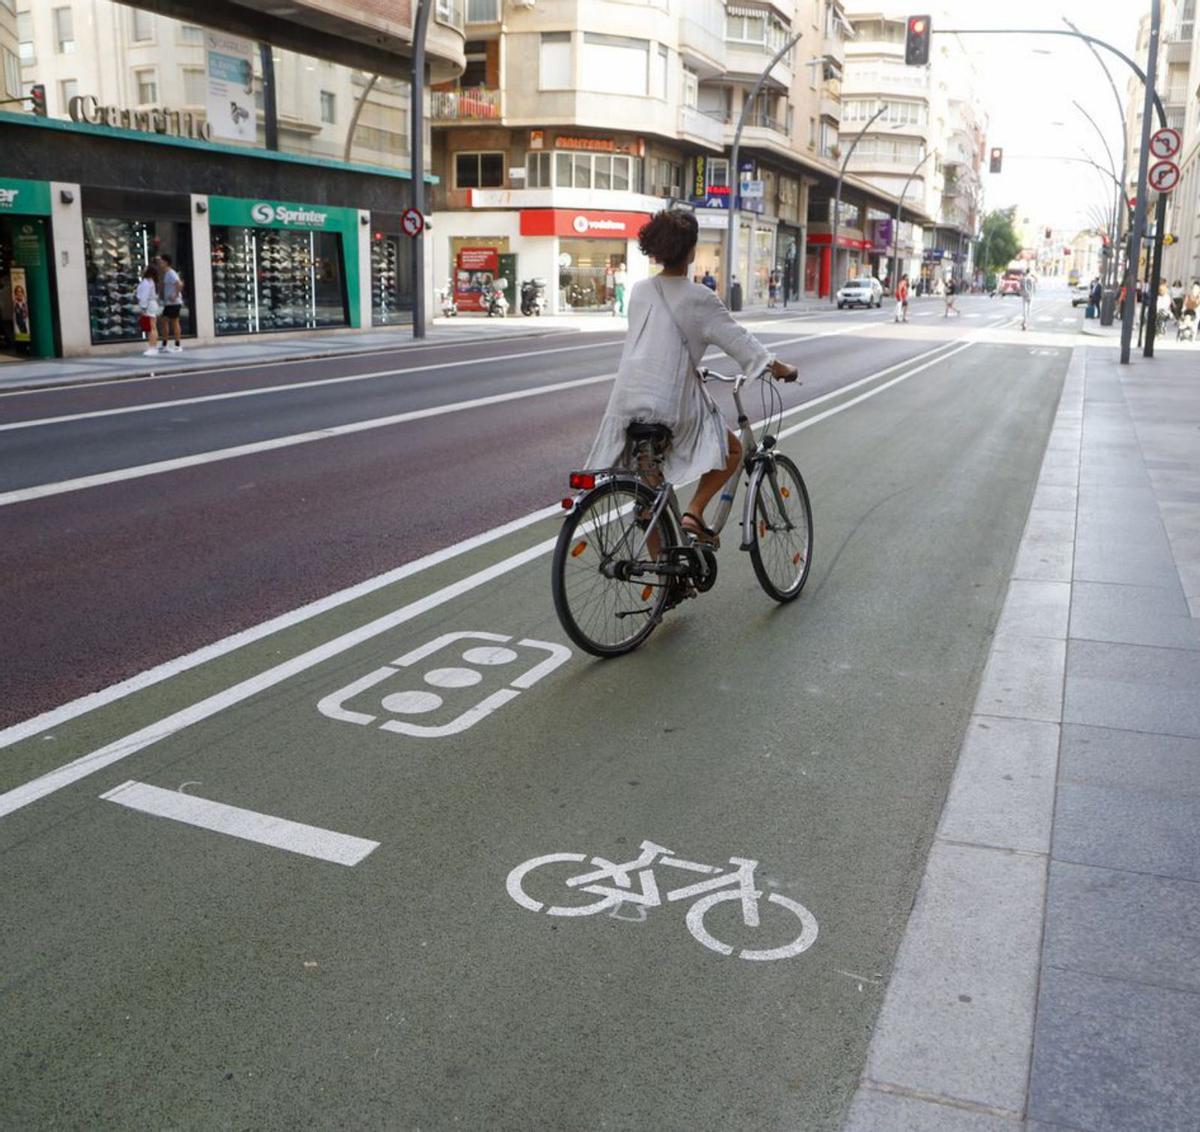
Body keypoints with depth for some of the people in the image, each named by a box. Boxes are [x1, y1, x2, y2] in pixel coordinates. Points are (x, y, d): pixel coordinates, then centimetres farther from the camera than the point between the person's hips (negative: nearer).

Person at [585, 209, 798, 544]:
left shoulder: (639, 291, 10)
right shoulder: (698, 299, -6)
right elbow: (737, 338, -3)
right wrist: (780, 368, 10)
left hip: (629, 400, 6)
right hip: (672, 402, -6)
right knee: (733, 450, 15)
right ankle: (694, 512, 0)